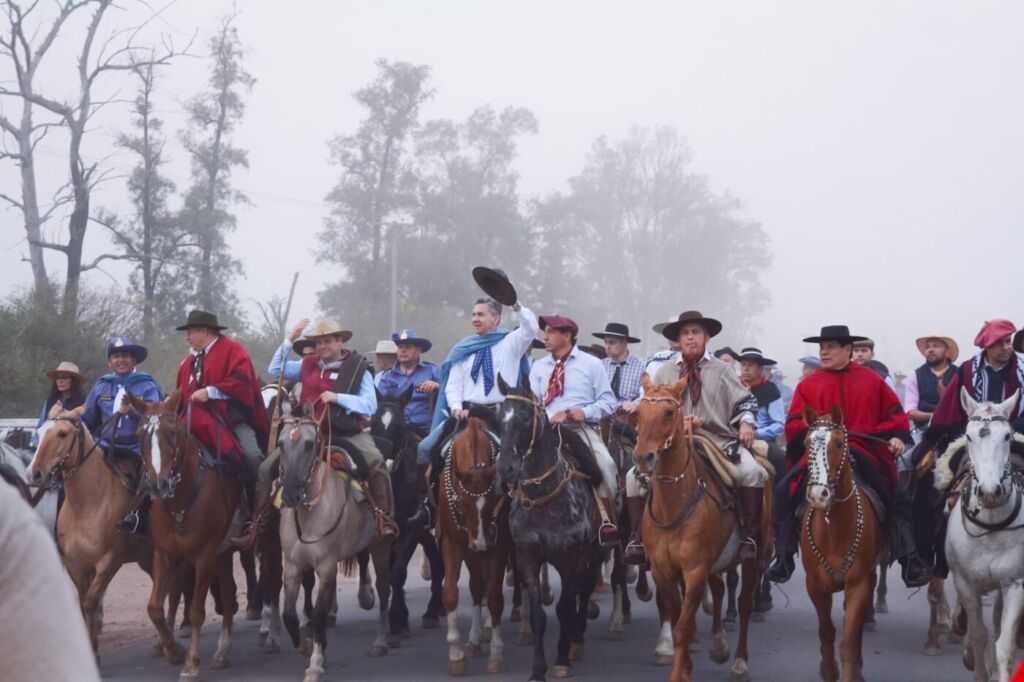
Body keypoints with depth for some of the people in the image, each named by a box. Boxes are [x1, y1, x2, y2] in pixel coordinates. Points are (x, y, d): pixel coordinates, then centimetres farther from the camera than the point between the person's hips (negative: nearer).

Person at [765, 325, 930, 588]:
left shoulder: (871, 380, 8)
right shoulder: (809, 385, 7)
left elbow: (894, 413, 12)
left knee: (899, 498, -9)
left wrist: (897, 437, -6)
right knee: (785, 492, -15)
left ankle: (909, 561, 2)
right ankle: (783, 558, 0)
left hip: (866, 454, 0)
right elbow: (795, 424, 2)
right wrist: (810, 434, -18)